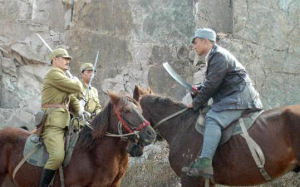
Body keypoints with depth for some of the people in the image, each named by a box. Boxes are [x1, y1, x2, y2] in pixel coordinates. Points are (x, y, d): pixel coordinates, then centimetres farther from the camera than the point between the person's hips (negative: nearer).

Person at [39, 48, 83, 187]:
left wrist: (79, 110, 12)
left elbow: (72, 99, 29)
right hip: (52, 123, -11)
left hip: (64, 123, 11)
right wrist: (76, 81, 11)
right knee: (57, 157, -25)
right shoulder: (53, 74, -7)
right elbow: (77, 88, -11)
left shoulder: (62, 76, 26)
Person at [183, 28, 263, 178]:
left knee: (213, 118, -28)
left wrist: (196, 104, -8)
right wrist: (198, 90, 8)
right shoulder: (214, 57, 22)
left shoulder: (219, 56, -13)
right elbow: (211, 83, 27)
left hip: (239, 96, -12)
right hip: (232, 96, 12)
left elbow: (211, 85, -17)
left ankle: (204, 163, -44)